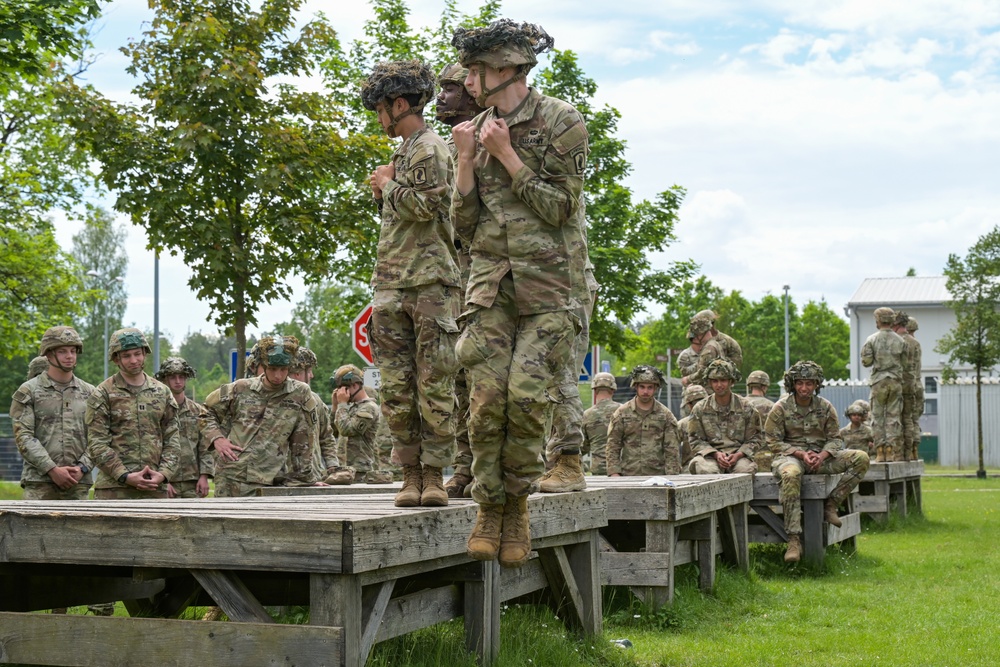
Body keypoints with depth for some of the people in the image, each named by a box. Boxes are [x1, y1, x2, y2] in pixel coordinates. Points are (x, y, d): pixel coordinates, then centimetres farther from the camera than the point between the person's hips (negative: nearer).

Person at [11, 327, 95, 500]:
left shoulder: (89, 393, 12)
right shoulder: (27, 391, 4)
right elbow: (23, 437, -5)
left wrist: (82, 468, -8)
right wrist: (53, 470, -14)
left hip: (78, 482, 3)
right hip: (39, 481, -3)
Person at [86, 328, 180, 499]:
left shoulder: (162, 393, 13)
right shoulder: (102, 394, 1)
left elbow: (172, 440, 11)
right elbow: (97, 444, -6)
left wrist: (164, 473, -6)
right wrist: (125, 476, -15)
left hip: (155, 488, 4)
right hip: (114, 489, -4)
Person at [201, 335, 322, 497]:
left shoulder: (301, 396, 0)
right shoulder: (240, 389, 5)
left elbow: (303, 445, 4)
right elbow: (208, 413, 19)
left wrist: (308, 480, 6)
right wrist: (217, 438, 2)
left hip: (266, 485, -2)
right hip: (228, 478, 2)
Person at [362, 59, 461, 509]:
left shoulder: (430, 149, -4)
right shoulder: (403, 152, 22)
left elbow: (424, 206, -19)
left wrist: (388, 183, -2)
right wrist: (382, 195, 10)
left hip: (431, 282, -8)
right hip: (391, 286, 8)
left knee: (435, 384, -4)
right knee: (396, 387, 4)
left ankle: (434, 476, 0)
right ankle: (411, 476, 7)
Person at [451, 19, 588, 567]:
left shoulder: (561, 121, 0)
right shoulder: (478, 131, 15)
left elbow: (561, 208, -7)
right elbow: (464, 226, 12)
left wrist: (506, 154, -9)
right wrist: (465, 159, 1)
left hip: (547, 283, -4)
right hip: (490, 280, 4)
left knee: (527, 393, -16)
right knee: (487, 396, -10)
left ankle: (517, 504, 3)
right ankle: (489, 508, 3)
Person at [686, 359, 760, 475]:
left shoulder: (746, 407, 8)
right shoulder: (699, 409, 8)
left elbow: (755, 439, 10)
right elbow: (695, 440, 6)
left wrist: (738, 455, -9)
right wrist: (716, 454, -11)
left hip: (739, 455, 1)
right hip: (710, 455, -1)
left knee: (746, 469, -34)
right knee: (705, 469, -36)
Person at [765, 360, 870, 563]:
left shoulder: (825, 407, 8)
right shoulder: (781, 408, -2)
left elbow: (835, 439, 8)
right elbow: (773, 442, -4)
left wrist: (822, 455, -14)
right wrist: (801, 454, -16)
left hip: (821, 456, 4)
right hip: (790, 456, -4)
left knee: (861, 458, -17)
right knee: (791, 474, -42)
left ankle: (831, 505, -13)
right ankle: (794, 540, -42)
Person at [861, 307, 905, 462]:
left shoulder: (872, 339, -4)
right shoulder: (900, 340, 3)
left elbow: (866, 361, -6)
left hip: (879, 381, -1)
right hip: (896, 380, 1)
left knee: (878, 416, 4)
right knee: (894, 416, 4)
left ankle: (880, 452, 0)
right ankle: (891, 452, 0)